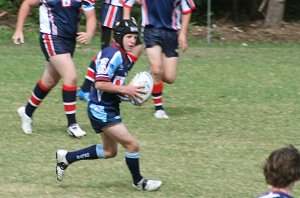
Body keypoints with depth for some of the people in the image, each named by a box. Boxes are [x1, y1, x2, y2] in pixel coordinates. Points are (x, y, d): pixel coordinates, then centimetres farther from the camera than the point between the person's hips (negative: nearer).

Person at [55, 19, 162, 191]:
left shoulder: (125, 58, 11)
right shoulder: (113, 54, -20)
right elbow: (100, 84, -26)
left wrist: (129, 92, 3)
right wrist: (125, 89, -22)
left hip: (110, 109, 11)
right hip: (102, 110, -11)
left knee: (109, 152, 20)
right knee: (132, 144, -8)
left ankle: (67, 157, 28)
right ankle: (138, 182, 11)